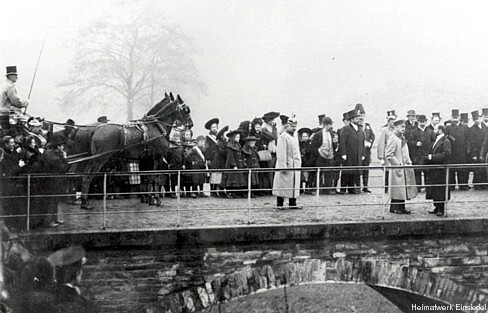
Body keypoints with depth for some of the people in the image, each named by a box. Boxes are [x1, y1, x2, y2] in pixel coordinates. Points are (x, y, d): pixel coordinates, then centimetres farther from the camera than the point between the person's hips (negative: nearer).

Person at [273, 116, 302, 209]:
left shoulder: (295, 136, 14)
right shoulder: (283, 136, -11)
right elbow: (281, 153, -16)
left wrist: (299, 162, 17)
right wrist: (283, 166, -20)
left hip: (296, 166, 8)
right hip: (287, 165, -8)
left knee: (294, 185, 9)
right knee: (282, 185, -3)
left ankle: (292, 204, 15)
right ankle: (279, 204, 3)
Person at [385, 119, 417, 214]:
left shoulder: (403, 139, 15)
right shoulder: (393, 139, -13)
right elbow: (388, 154, -17)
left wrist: (409, 162, 13)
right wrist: (398, 164, -16)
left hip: (405, 168, 9)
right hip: (397, 169, -9)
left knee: (403, 188, 10)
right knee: (397, 189, -4)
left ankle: (401, 208, 16)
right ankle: (394, 208, 5)